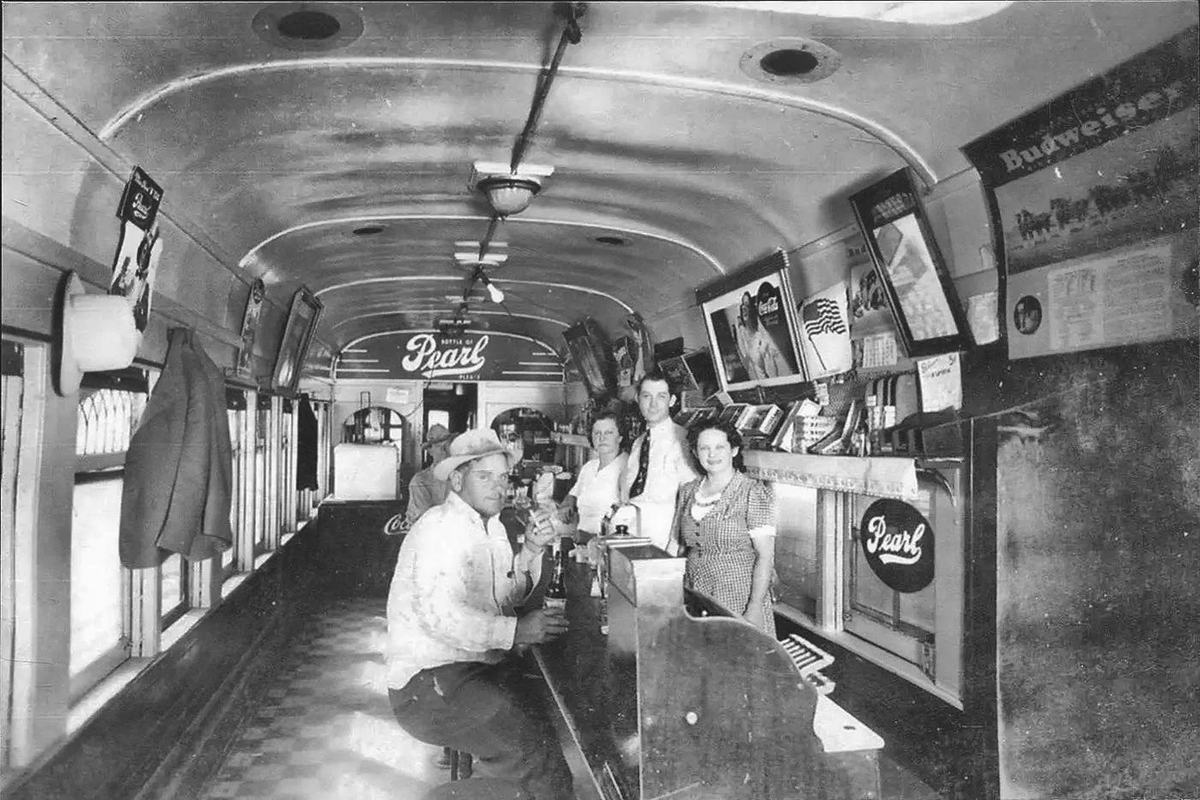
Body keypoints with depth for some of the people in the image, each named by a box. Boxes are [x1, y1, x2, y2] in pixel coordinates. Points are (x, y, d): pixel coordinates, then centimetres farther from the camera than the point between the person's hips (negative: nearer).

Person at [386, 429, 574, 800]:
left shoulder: (491, 526, 15)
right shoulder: (440, 527, -15)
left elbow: (508, 595, 13)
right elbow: (439, 615, -27)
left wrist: (530, 551, -2)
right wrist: (515, 630, -28)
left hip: (482, 666, 9)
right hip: (428, 682, -9)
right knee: (537, 750, -23)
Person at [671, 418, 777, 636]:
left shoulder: (754, 493, -8)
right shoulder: (687, 492, 8)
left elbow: (765, 555, -11)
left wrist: (755, 607, -17)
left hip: (739, 601, -4)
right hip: (693, 599, 5)